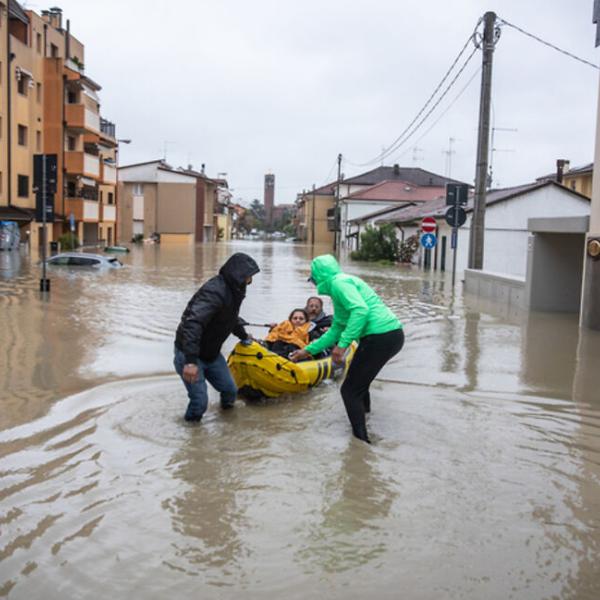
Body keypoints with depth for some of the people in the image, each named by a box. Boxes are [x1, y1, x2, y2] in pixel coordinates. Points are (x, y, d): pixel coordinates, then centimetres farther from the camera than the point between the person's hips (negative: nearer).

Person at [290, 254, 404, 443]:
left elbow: (360, 310, -23)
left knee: (350, 390, -2)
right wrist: (308, 350, 32)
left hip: (381, 338, -10)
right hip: (393, 335, 10)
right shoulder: (339, 287, 24)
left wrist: (343, 344, -23)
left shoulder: (338, 282, -6)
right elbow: (336, 329, 29)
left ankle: (361, 441, -3)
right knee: (358, 380, 31)